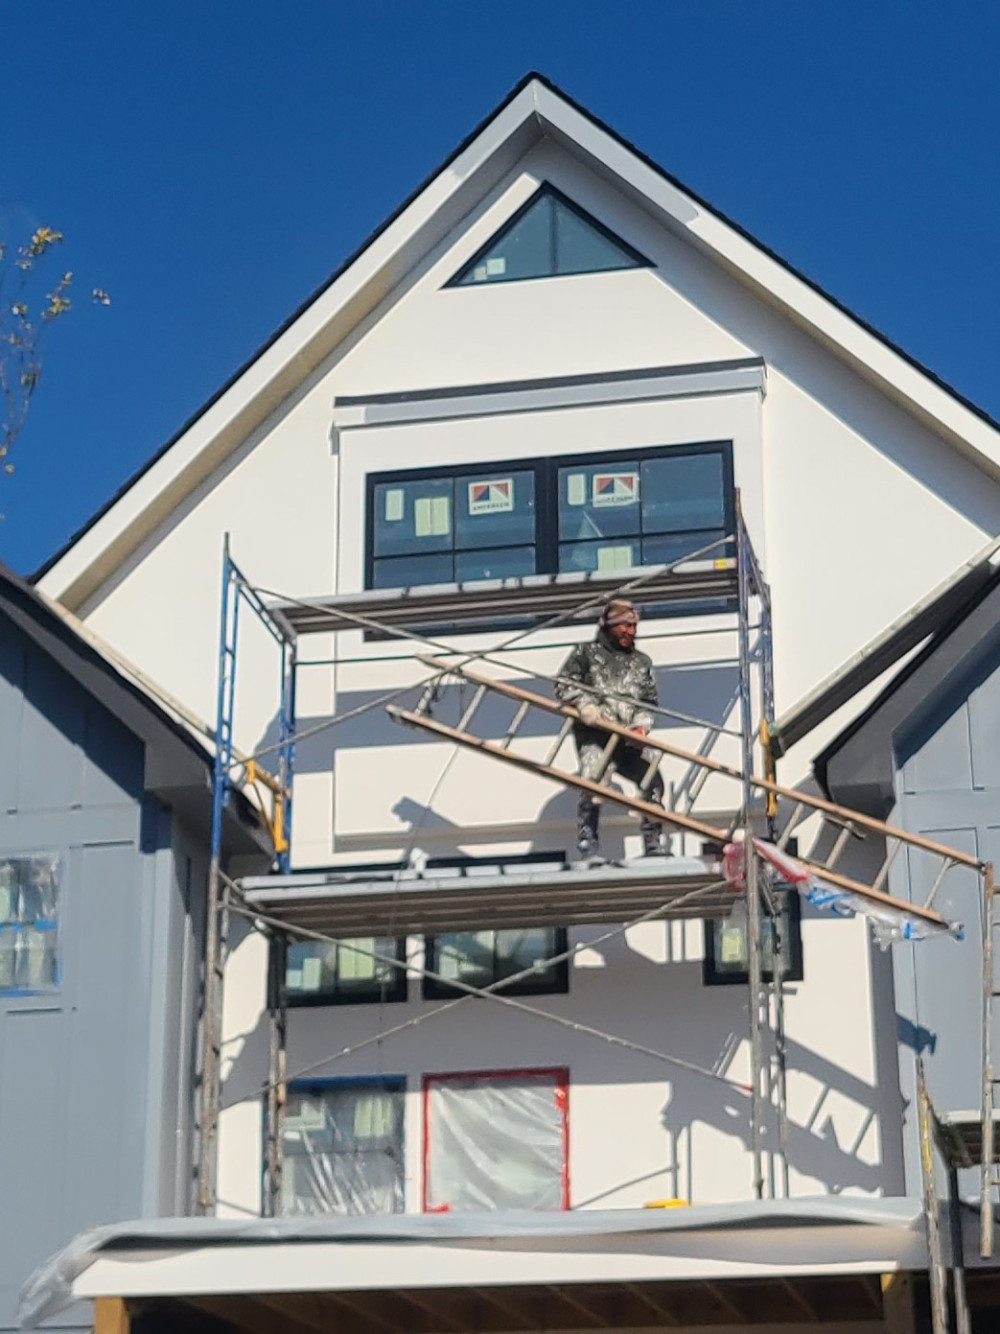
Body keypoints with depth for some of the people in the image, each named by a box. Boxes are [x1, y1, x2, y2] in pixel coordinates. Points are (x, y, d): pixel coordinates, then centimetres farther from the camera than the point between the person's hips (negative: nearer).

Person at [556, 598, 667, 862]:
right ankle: (588, 847, -16)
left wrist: (642, 723, 1)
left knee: (653, 781, -9)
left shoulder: (642, 662, 22)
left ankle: (654, 846, 2)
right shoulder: (586, 654, 10)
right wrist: (586, 707, -12)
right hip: (594, 734, -4)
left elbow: (649, 700, 21)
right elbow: (564, 685, 3)